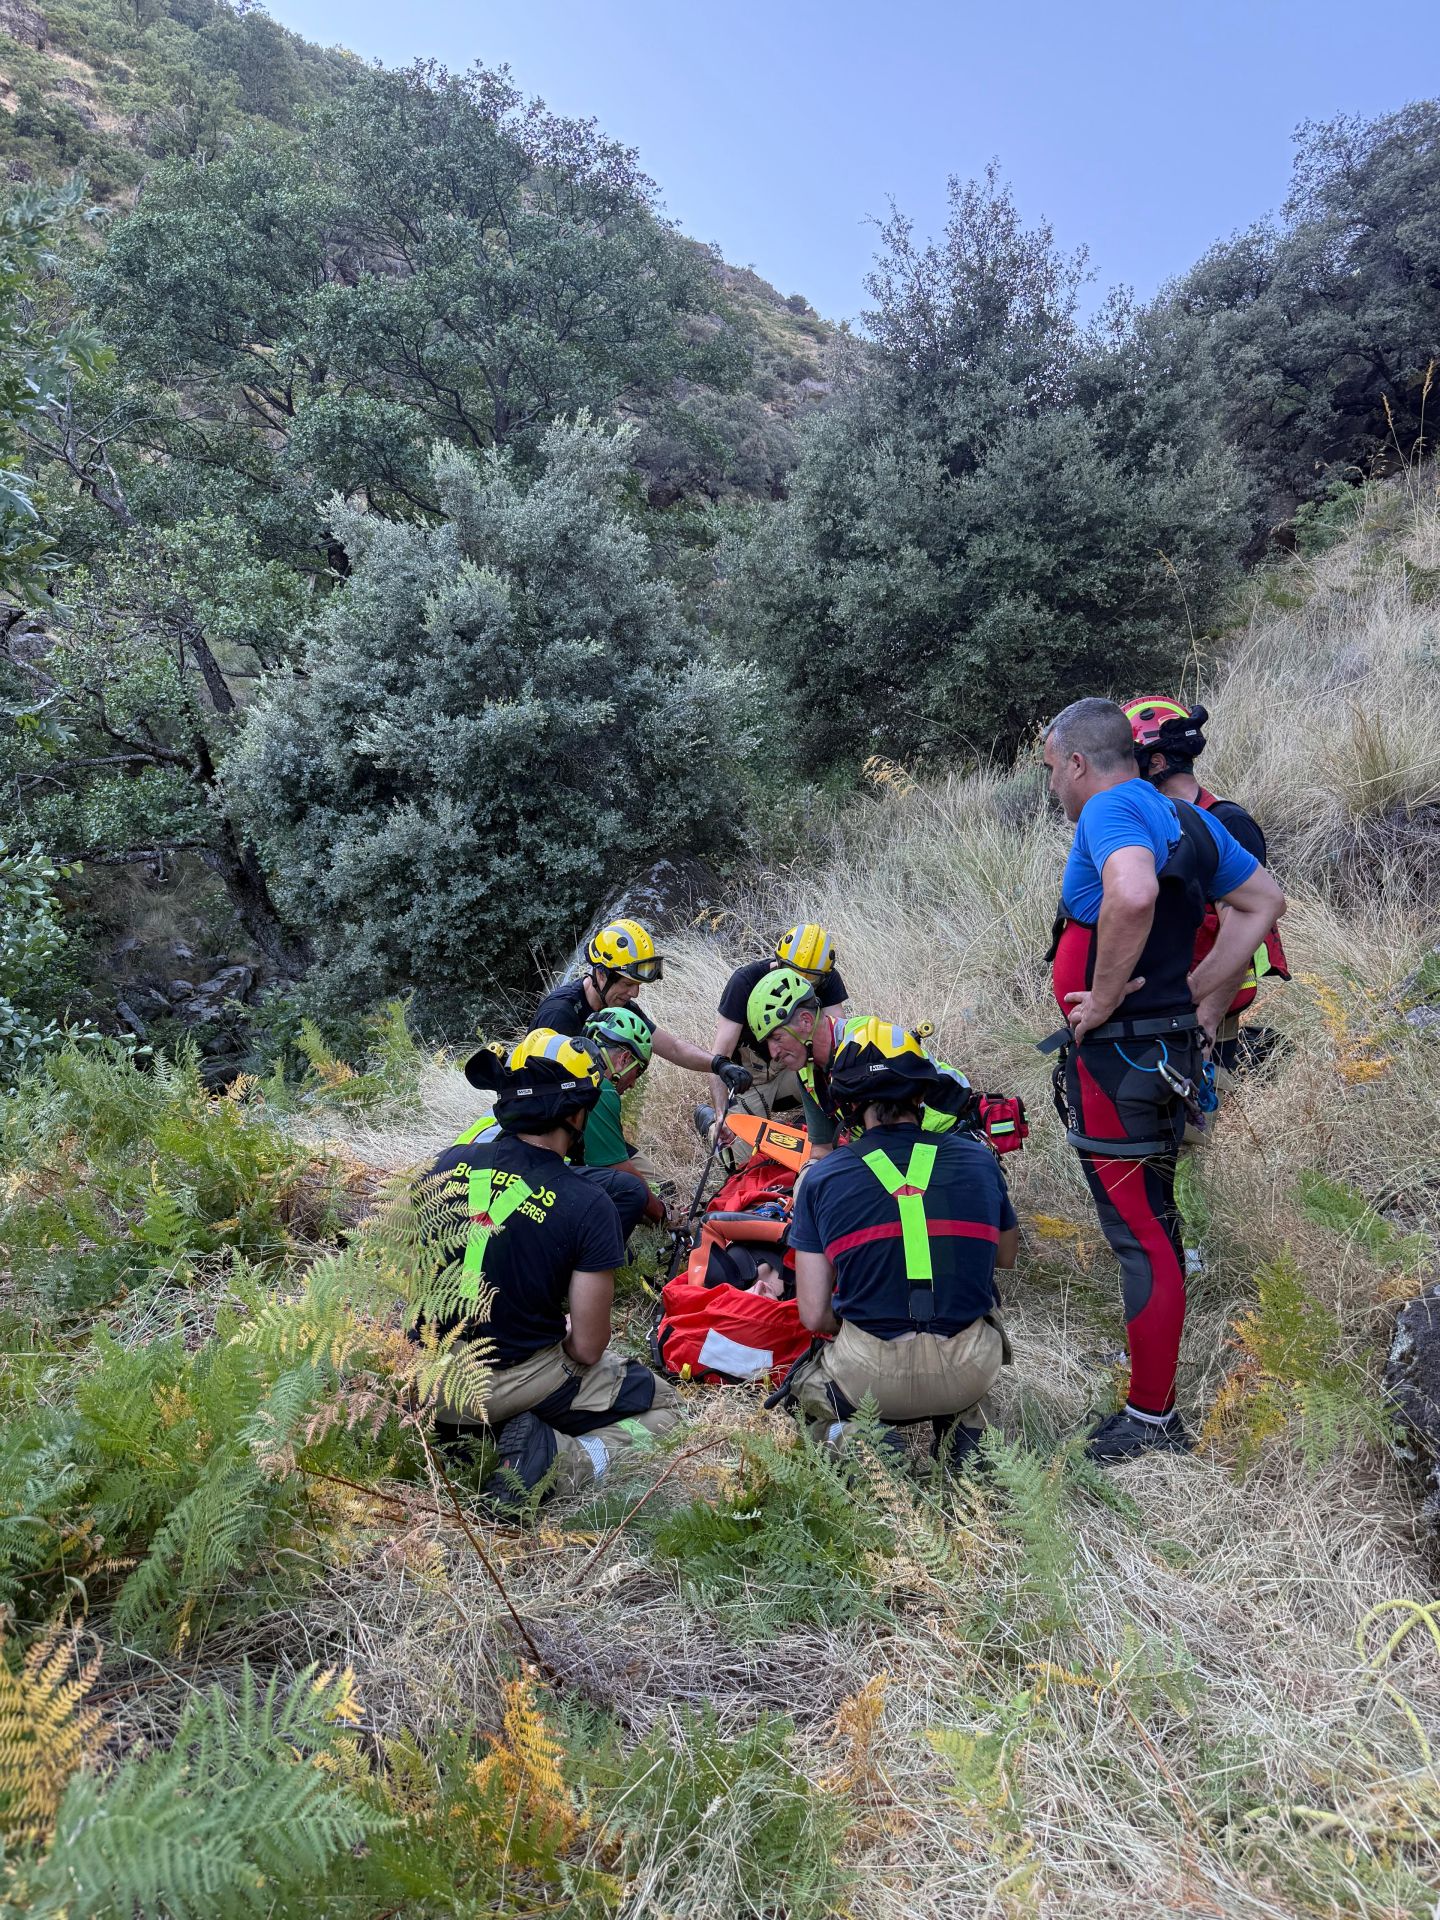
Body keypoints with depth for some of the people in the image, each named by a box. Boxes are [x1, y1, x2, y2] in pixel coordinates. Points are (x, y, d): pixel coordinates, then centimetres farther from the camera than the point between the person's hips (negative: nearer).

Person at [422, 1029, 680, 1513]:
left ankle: (460, 1434, 8)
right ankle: (567, 1461, -10)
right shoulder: (587, 1203, -18)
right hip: (518, 1381, -4)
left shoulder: (446, 1164, -5)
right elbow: (587, 1349, -14)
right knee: (661, 1405, 18)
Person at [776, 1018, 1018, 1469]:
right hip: (970, 1371, 2)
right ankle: (962, 1421, 12)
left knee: (804, 1382, 33)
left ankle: (852, 1432, 1)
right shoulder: (979, 1161, -1)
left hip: (868, 1379, -1)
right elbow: (1006, 1257, 17)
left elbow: (815, 1316, -4)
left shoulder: (820, 1181, -5)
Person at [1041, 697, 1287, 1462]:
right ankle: (1155, 1400, 37)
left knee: (1140, 1235, -1)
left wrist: (1104, 998, -25)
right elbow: (1263, 902, 19)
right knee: (1153, 1221, 21)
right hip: (1167, 1051, 10)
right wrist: (1197, 1004, 14)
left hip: (1116, 1055, -10)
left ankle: (1151, 1420, 12)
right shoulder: (1184, 817, 12)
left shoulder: (1112, 808, -16)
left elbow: (1133, 893, -38)